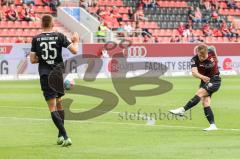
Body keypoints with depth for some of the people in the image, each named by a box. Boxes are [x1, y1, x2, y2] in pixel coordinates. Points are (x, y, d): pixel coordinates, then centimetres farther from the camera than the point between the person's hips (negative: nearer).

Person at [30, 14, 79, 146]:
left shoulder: (36, 39, -1)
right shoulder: (59, 36, -2)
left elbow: (32, 60, -1)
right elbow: (74, 50, -5)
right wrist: (76, 41, 15)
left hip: (45, 76, -2)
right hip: (58, 75, 2)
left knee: (52, 107, -4)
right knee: (59, 103, 20)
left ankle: (65, 137, -17)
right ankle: (61, 136, 23)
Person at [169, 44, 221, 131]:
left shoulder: (211, 52, -14)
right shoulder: (195, 60, -17)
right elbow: (194, 72, -35)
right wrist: (202, 77, -52)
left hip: (214, 81, -3)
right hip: (204, 81, 3)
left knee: (199, 94, -23)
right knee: (205, 102, -10)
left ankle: (182, 110, -30)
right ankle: (213, 125, -9)